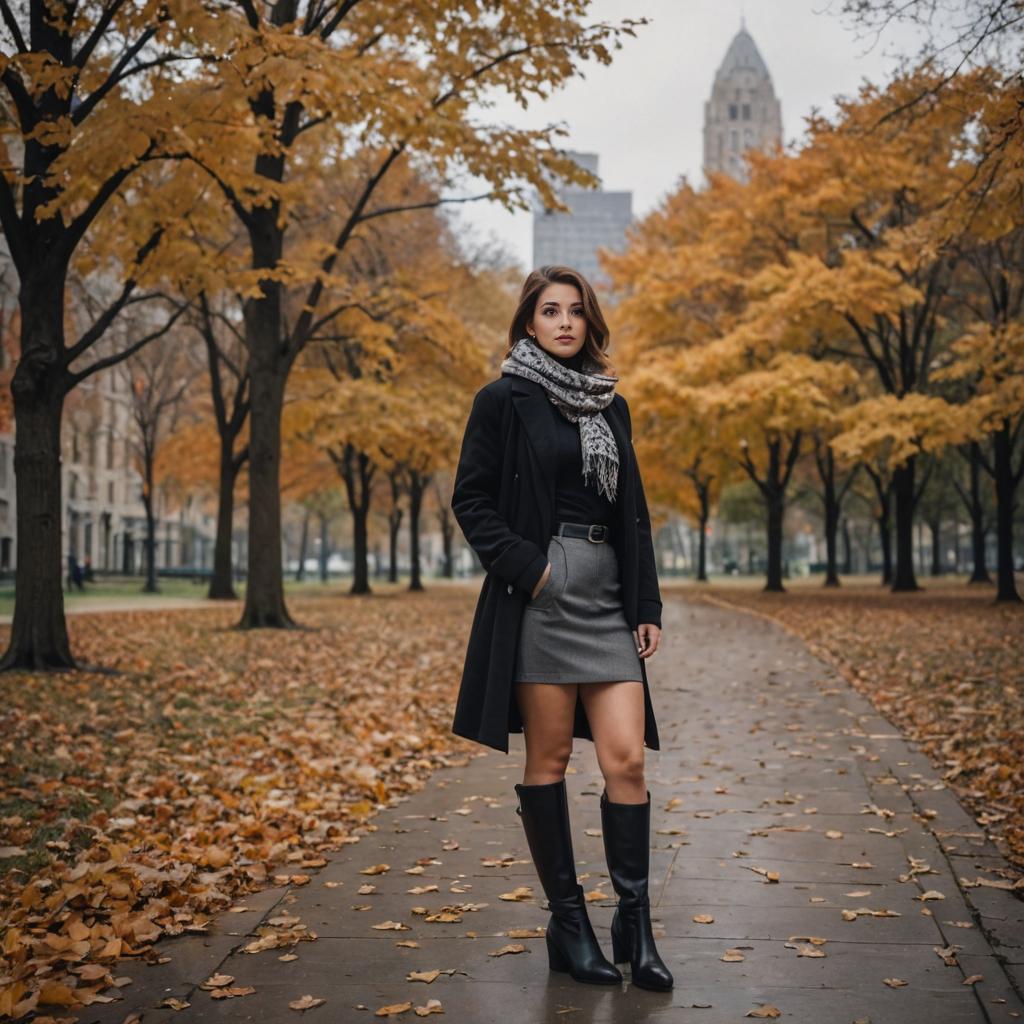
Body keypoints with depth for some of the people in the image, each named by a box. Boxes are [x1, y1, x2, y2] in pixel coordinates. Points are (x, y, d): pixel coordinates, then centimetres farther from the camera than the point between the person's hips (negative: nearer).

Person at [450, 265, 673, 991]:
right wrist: (526, 566, -13)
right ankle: (568, 922, 13)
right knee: (549, 760, 2)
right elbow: (471, 501, -1)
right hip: (540, 593, -4)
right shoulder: (503, 400, 1)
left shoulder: (612, 406, 15)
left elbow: (634, 514, 15)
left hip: (608, 593, 4)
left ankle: (634, 922, 7)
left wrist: (648, 605, 9)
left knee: (627, 758, -3)